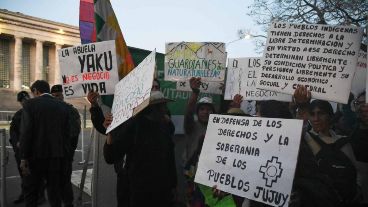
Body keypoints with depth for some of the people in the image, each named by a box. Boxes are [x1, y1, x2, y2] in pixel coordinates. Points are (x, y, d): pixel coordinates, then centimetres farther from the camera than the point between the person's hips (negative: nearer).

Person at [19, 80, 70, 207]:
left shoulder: (30, 104, -6)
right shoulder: (63, 106, 5)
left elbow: (25, 133, -11)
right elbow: (67, 133, 4)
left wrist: (24, 158, -7)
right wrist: (64, 153, 11)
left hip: (36, 155, -3)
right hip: (57, 155, 3)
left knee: (30, 190, 12)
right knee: (55, 190, 12)